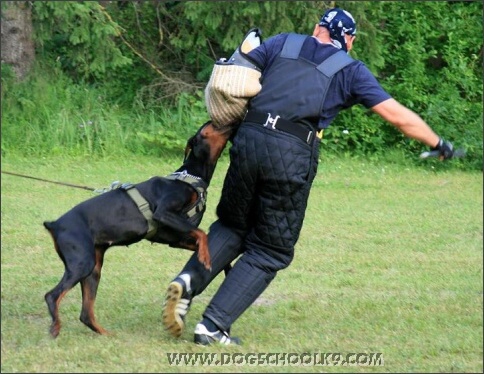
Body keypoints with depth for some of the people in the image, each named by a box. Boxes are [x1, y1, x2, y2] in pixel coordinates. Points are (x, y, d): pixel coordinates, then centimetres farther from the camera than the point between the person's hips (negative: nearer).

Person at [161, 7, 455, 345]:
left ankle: (189, 281, -4)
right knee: (270, 251, 10)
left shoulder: (284, 43, 20)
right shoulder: (351, 71, 14)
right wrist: (437, 144, 27)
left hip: (249, 139, 3)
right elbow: (397, 115, 14)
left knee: (233, 227, 23)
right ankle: (213, 326, 0)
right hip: (293, 155, -3)